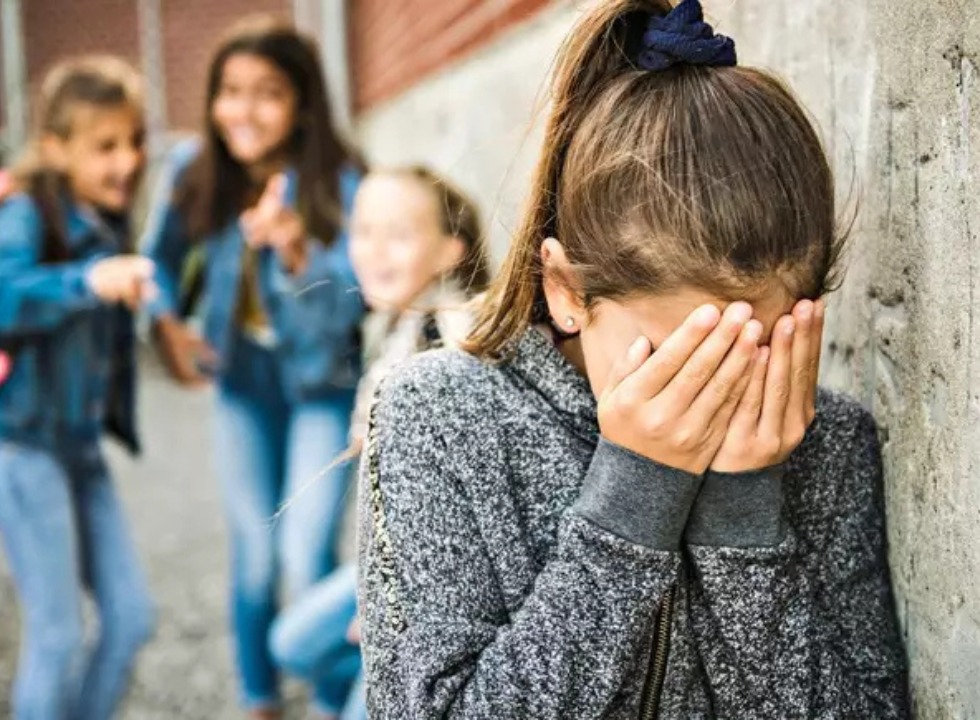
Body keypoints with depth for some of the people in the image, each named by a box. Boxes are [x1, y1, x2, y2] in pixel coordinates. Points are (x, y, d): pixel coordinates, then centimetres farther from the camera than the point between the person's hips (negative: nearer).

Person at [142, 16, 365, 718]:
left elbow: (352, 299, -26)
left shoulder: (338, 181, -21)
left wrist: (297, 255, -43)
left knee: (307, 556, -10)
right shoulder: (199, 175, -8)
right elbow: (162, 254, 10)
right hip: (243, 383, 4)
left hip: (322, 384, -4)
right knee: (254, 554, 12)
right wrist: (165, 322, -6)